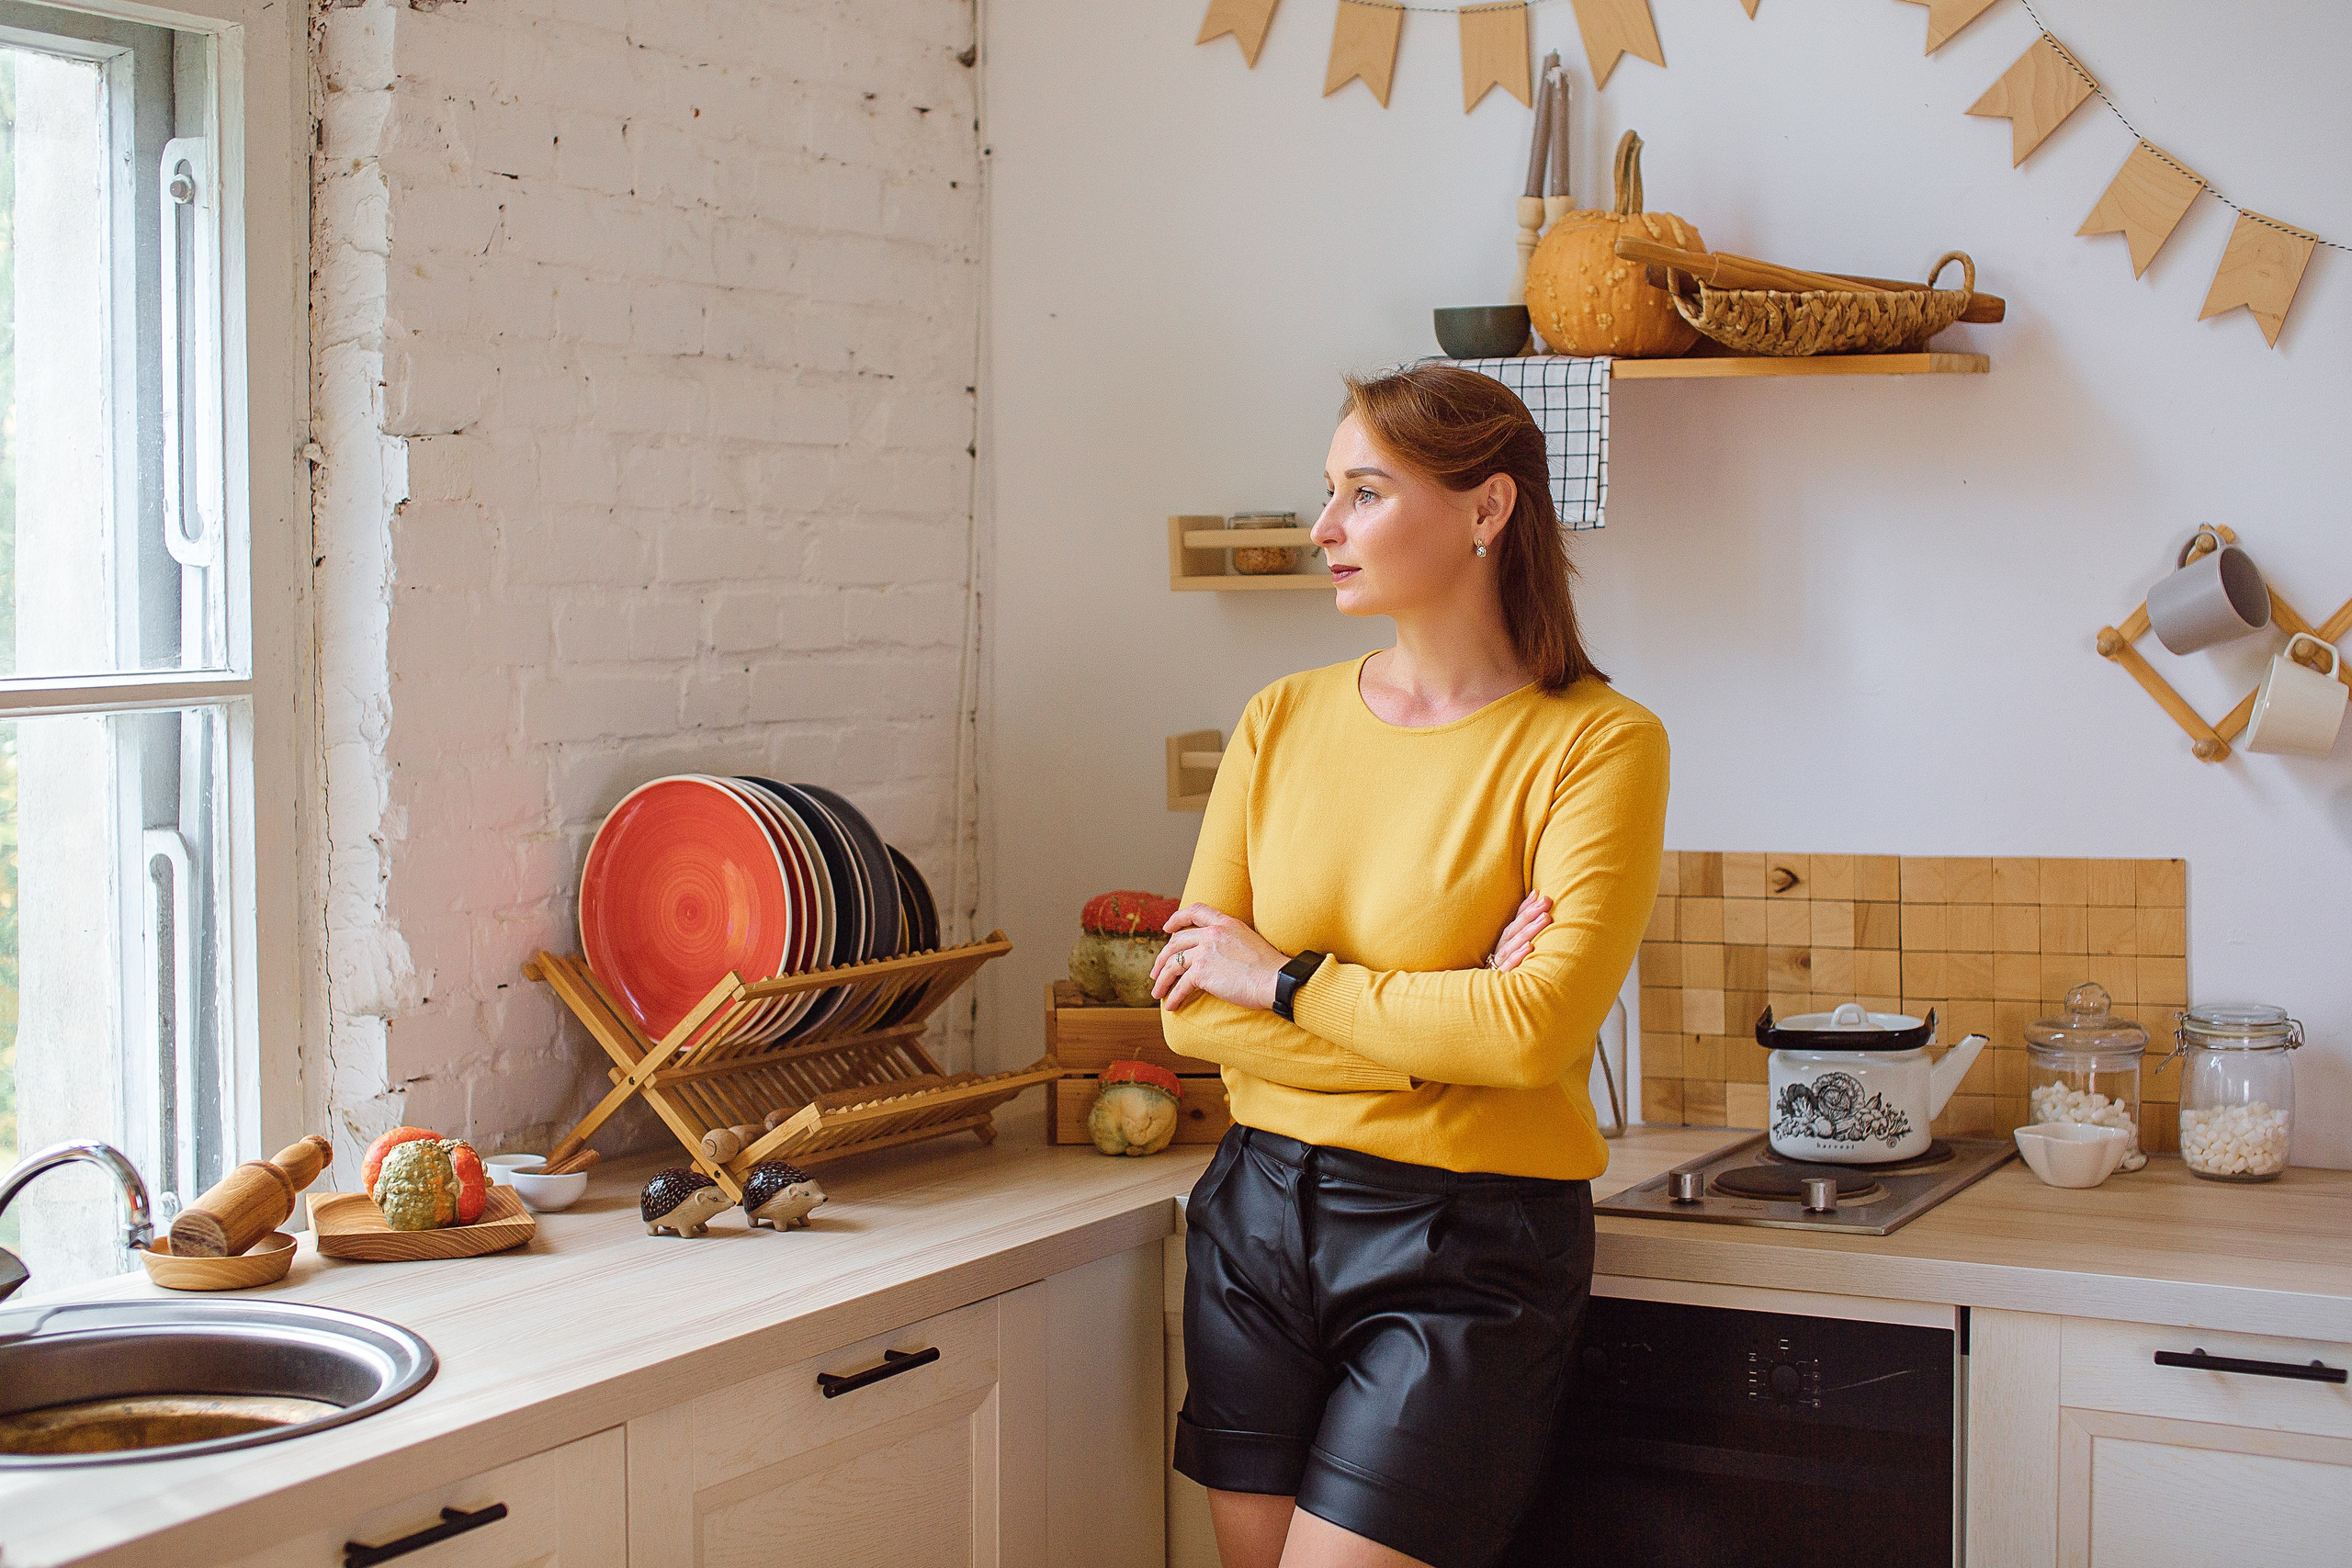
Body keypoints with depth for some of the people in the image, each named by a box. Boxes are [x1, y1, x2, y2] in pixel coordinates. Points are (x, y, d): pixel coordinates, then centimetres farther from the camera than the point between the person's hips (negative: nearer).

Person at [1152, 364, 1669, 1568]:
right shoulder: (1283, 722, 5)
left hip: (1466, 1248, -5)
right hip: (1259, 1218, 5)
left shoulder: (1597, 744, -9)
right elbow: (1192, 1008, -1)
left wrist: (1284, 980, -10)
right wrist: (1434, 1030, -12)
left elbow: (1539, 1030, -20)